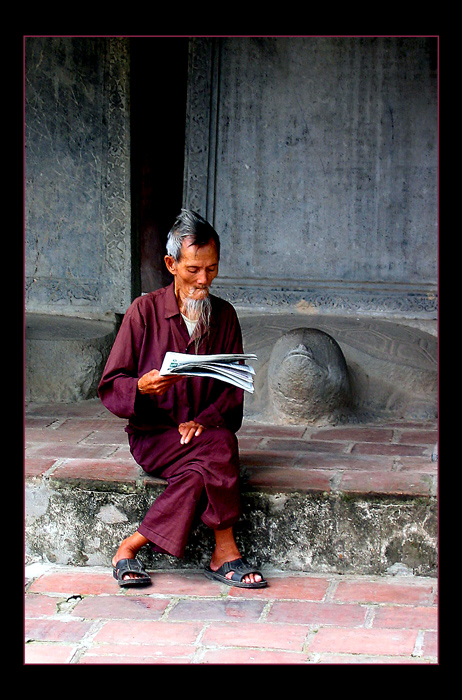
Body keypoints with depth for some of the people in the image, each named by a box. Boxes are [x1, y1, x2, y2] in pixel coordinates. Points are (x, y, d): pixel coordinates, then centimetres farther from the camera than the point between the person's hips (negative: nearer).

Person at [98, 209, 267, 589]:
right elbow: (110, 387, -2)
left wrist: (203, 420, -12)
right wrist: (142, 387, -25)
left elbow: (234, 389, 8)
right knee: (220, 448, -33)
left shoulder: (224, 315, 9)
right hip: (152, 433, -3)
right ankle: (225, 553, -24)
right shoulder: (144, 311, -1)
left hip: (205, 428, 3)